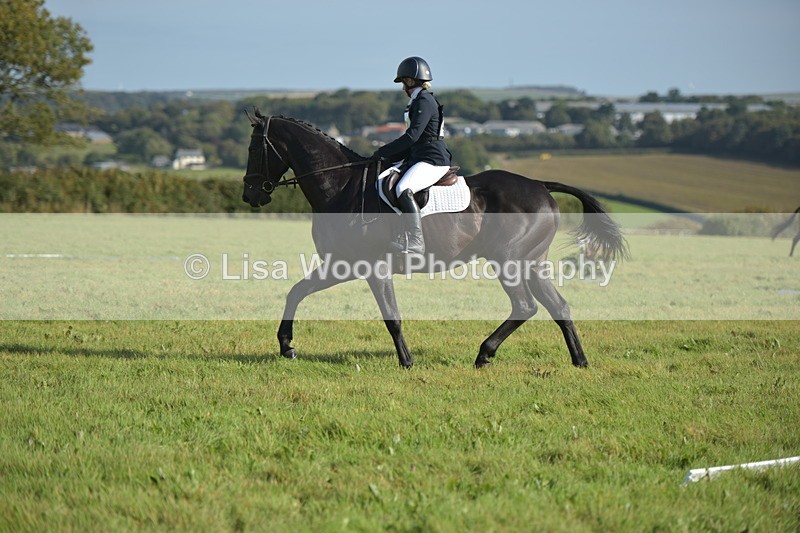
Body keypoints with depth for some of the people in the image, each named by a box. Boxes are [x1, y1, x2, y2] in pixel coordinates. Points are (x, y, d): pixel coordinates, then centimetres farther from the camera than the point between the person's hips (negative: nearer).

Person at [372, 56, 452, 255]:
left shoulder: (424, 101, -10)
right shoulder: (419, 101, 22)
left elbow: (412, 136, -20)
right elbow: (413, 142, 25)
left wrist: (383, 152, -14)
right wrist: (387, 157, 16)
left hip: (432, 161, -11)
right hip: (419, 159, 11)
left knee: (403, 190, -33)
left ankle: (415, 242, -40)